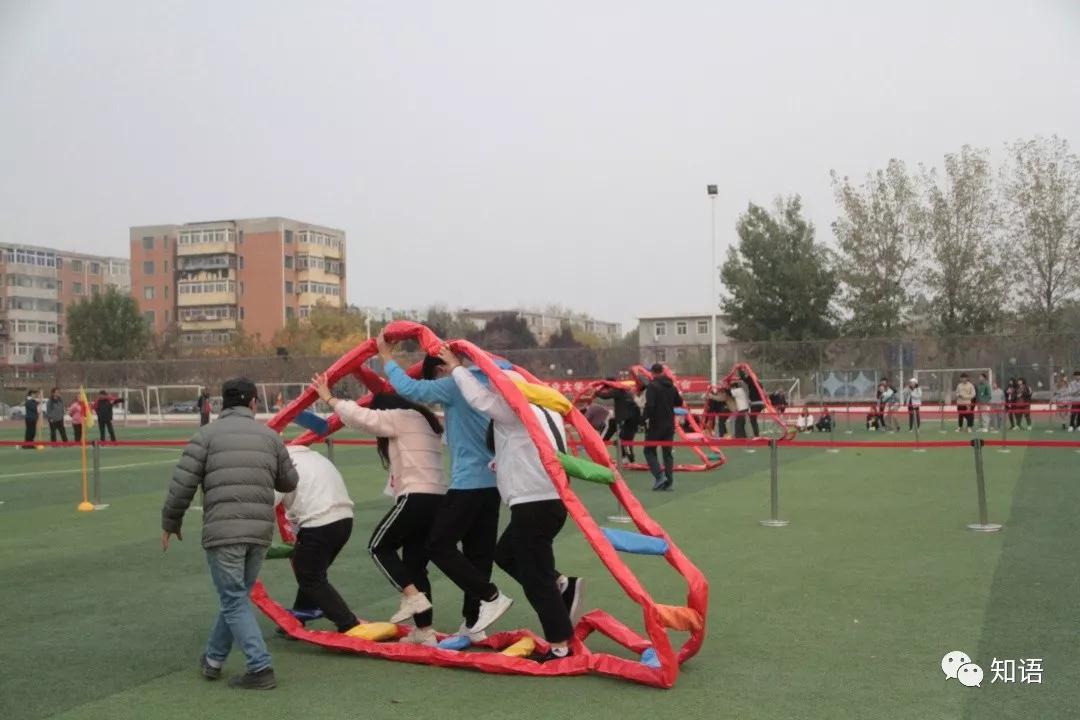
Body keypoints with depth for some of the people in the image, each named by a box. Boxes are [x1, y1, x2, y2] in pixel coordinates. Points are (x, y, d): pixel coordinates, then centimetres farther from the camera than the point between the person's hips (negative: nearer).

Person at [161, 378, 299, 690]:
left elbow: (183, 483, -4)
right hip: (260, 531, 4)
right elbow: (289, 482, 17)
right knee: (235, 596, 20)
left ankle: (261, 668, -2)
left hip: (223, 531, -4)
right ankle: (213, 659, 31)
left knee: (233, 601, 3)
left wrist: (170, 523, 9)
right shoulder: (270, 436, 11)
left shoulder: (207, 434, 1)